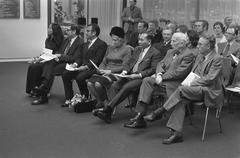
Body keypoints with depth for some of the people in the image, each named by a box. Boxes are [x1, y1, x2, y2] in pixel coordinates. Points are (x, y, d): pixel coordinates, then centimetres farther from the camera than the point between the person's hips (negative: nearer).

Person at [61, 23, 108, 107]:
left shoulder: (102, 44, -5)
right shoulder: (85, 44, 23)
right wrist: (76, 63, 1)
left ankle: (85, 98, -11)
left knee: (79, 77, -32)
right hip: (82, 67, 8)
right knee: (65, 74, -10)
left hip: (92, 69, -8)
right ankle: (68, 99, -8)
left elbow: (97, 60, -15)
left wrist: (86, 66, -23)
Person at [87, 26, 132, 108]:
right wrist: (101, 69, 0)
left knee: (98, 83, -33)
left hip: (116, 73, -6)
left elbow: (124, 67, -7)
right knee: (89, 83, -23)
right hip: (105, 72, 6)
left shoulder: (127, 49, 0)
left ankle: (104, 102, -8)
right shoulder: (110, 48, 22)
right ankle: (100, 101, -6)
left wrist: (110, 71, -14)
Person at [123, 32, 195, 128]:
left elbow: (179, 73, -16)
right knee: (147, 80, -19)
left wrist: (162, 77, -16)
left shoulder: (188, 55, -7)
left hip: (175, 83, -8)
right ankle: (140, 115, -25)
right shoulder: (170, 52, 22)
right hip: (163, 78, 8)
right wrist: (159, 73, -5)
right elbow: (161, 64, 17)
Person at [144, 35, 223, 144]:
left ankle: (158, 113, -20)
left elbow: (210, 79, -16)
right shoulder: (199, 57, 18)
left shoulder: (217, 59, -8)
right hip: (197, 89, 7)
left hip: (210, 91, -7)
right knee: (181, 100, -25)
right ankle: (176, 133, -29)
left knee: (181, 89, -29)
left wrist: (191, 84, -18)